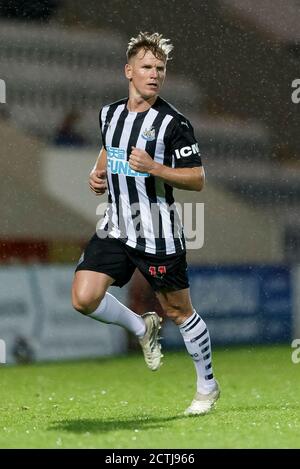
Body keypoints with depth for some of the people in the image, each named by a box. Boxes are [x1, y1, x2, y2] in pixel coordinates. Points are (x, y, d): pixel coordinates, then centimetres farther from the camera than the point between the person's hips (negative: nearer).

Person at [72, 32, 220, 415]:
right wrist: (97, 173, 9)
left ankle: (207, 387, 25)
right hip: (115, 227, 5)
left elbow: (197, 180, -12)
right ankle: (142, 329, 17)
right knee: (84, 298, -12)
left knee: (178, 311, 6)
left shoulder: (173, 122, -12)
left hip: (159, 235, -5)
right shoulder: (109, 113, 6)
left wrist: (153, 167, -25)